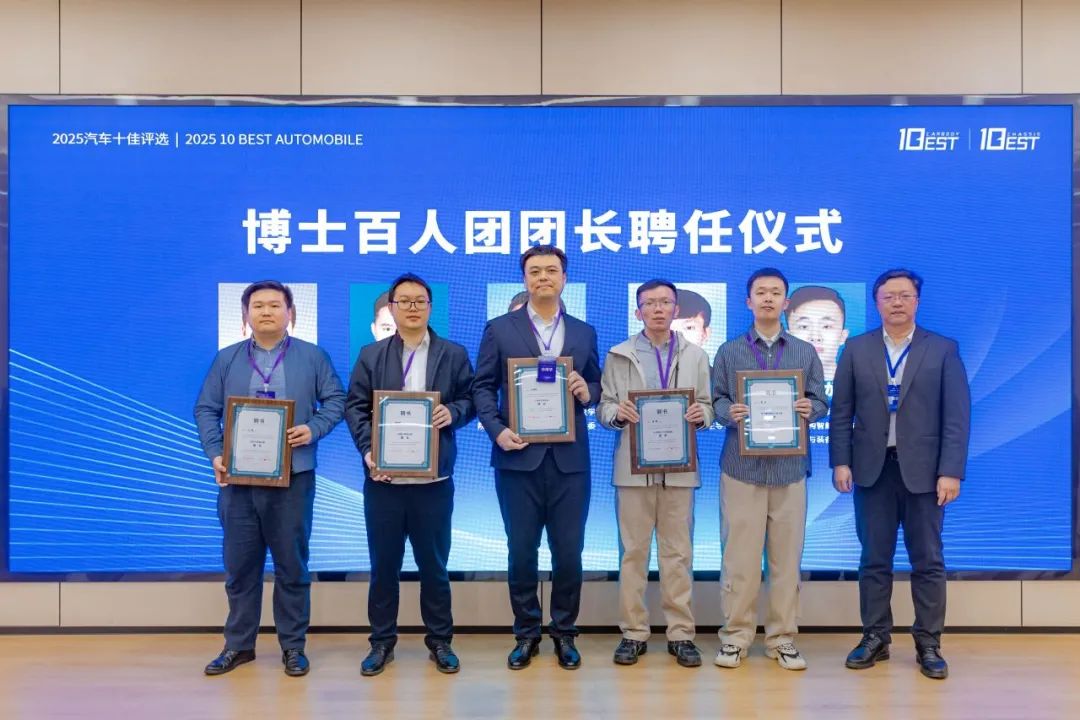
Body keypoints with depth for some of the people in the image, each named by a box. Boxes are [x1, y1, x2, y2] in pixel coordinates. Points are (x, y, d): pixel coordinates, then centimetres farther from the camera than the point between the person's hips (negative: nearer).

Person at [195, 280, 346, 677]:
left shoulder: (312, 357, 4)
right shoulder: (226, 359, 10)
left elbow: (336, 400, 3)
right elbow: (206, 409, 7)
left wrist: (314, 429, -15)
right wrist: (215, 454, -6)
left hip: (292, 477, -2)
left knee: (292, 564, 5)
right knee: (239, 564, 10)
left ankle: (293, 645, 17)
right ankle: (238, 644, 24)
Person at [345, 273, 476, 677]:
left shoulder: (454, 354, 7)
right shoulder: (371, 355, 9)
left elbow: (470, 399, 6)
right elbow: (355, 407, 3)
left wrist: (454, 412, -16)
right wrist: (368, 451, -10)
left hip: (434, 478, -1)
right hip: (383, 477, 1)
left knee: (434, 563, 9)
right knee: (383, 563, 9)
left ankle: (440, 641, 23)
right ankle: (382, 642, 24)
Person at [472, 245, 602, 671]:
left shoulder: (584, 333, 11)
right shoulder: (500, 329, 4)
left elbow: (596, 389, 15)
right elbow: (482, 387, 2)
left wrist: (587, 392, -9)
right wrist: (497, 429, -12)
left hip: (569, 458, 2)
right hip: (519, 456, -1)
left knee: (569, 551, 6)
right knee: (521, 551, 7)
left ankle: (564, 633, 23)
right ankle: (526, 633, 23)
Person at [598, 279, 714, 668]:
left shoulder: (696, 356, 11)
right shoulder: (618, 355, 7)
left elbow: (707, 407, 8)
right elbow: (603, 407, 3)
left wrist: (700, 414, -14)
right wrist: (617, 412, -18)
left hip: (679, 467, 1)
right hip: (633, 466, -1)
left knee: (678, 552, 5)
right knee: (633, 551, 4)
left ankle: (681, 633, 14)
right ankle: (633, 632, 14)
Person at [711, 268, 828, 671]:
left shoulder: (806, 353, 12)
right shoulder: (729, 351, 8)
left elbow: (821, 403, 8)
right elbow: (716, 400, 3)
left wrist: (809, 409, -14)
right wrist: (730, 413, -18)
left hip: (789, 467, 2)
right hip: (742, 466, -1)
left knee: (787, 555, 5)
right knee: (739, 555, 1)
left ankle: (782, 638, 17)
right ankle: (736, 635, 12)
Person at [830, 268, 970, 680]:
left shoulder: (943, 350, 2)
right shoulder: (856, 350, 6)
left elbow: (957, 416, -3)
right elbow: (841, 412, 4)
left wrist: (951, 471, -10)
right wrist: (840, 462, -4)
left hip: (923, 470, -1)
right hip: (872, 469, 1)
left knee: (928, 561, 6)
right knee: (874, 560, 8)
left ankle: (928, 645, 17)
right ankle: (875, 638, 19)